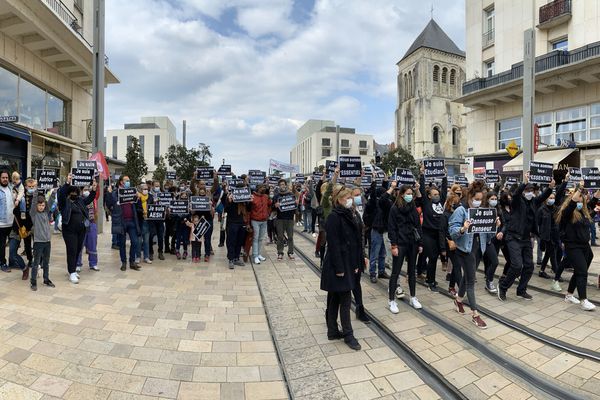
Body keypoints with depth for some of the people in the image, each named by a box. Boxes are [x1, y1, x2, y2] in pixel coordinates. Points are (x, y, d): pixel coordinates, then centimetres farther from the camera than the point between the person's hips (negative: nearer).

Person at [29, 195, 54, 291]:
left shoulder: (47, 213, 6)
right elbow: (33, 207, -22)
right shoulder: (33, 214, -6)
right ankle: (33, 282, 12)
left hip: (47, 241, 4)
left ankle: (46, 280, 26)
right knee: (36, 263, 2)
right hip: (38, 241, -4)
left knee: (46, 262, 14)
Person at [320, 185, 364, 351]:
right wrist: (339, 268, -20)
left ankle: (333, 331, 27)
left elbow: (354, 240, 13)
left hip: (347, 263, 9)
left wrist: (357, 261, 12)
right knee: (345, 299, 1)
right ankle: (348, 335, 15)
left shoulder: (347, 215, 10)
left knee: (335, 299, 16)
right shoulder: (334, 217, -17)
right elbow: (333, 244, -20)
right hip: (338, 265, -9)